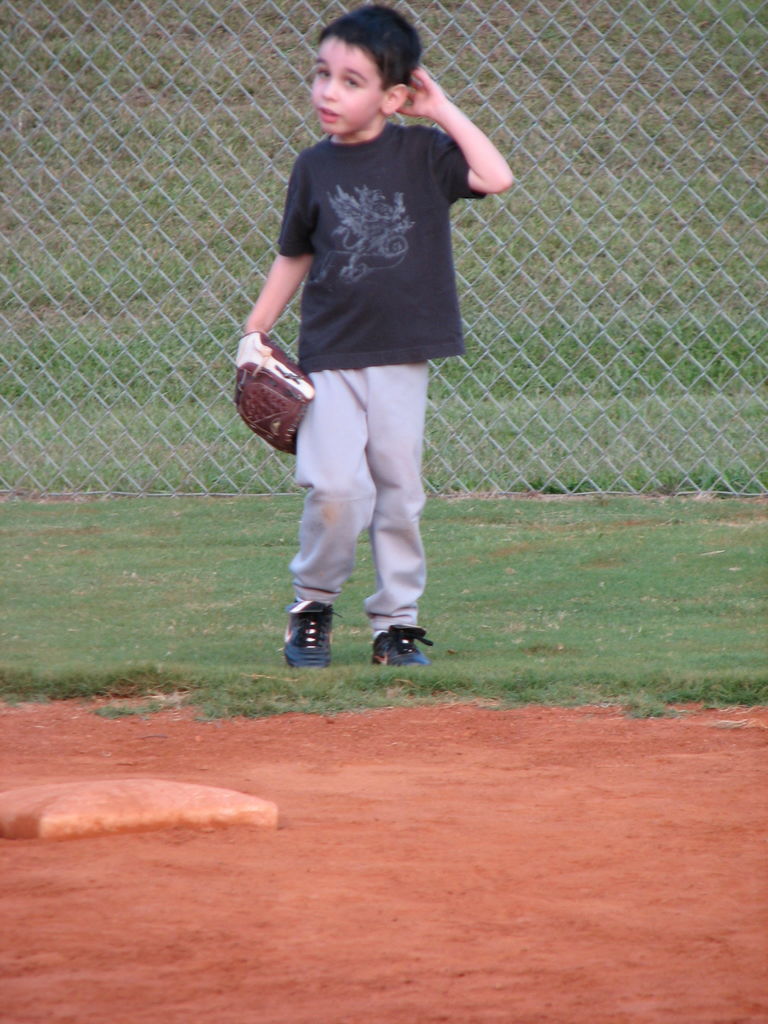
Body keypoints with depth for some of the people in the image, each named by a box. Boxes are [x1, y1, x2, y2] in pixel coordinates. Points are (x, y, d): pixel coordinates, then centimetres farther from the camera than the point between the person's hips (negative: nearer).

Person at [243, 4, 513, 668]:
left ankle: (398, 621, 14)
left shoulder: (421, 152, -1)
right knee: (336, 487, -13)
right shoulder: (314, 168, 3)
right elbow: (295, 256, 13)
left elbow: (496, 178, -15)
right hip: (331, 356, 0)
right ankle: (312, 606, 7)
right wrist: (256, 331, 9)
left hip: (401, 355, 0)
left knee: (400, 492, 4)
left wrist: (444, 112, -10)